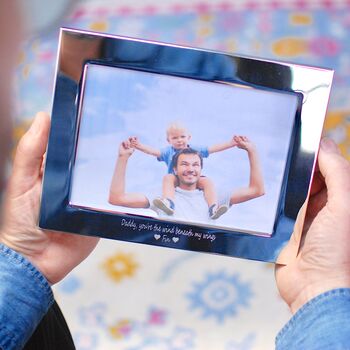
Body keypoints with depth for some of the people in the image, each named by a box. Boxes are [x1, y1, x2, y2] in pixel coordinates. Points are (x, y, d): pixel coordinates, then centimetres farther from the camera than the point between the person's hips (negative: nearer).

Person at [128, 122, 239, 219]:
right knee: (168, 177, -31)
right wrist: (139, 146, -28)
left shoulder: (195, 149, 12)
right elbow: (154, 151, -9)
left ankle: (213, 208, -39)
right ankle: (169, 203, -54)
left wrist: (231, 143, -3)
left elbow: (213, 148, 7)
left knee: (207, 181, -24)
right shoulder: (168, 151, 6)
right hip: (176, 181, -1)